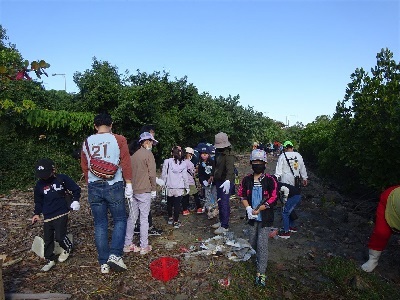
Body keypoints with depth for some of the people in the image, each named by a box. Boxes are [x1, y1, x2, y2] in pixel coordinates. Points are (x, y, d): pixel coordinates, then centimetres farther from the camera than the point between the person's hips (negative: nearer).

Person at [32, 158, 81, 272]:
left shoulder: (62, 179, -7)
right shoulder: (39, 184, 3)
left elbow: (76, 189, 2)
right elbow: (38, 201, 15)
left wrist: (75, 200, -9)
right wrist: (37, 213, 4)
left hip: (61, 214, -4)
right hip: (47, 216, 4)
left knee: (59, 236, -10)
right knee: (47, 239, 9)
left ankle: (68, 247, 22)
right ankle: (50, 260, 27)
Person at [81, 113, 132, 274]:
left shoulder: (87, 142, 7)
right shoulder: (118, 140, -4)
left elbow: (84, 166, 13)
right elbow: (126, 163, -7)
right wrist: (128, 184, -1)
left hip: (94, 187, 4)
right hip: (114, 186, -3)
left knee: (100, 224, 10)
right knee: (120, 220, 11)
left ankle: (104, 263, 17)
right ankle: (115, 255, -3)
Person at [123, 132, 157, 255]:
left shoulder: (133, 155, 13)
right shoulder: (148, 154, -8)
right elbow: (151, 174, -13)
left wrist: (130, 187, 19)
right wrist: (153, 189, -3)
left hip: (132, 191, 7)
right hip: (144, 191, -7)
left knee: (132, 218, 12)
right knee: (144, 218, 0)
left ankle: (127, 244, 19)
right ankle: (144, 246, 7)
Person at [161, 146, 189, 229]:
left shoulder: (167, 161, -7)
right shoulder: (183, 163, -3)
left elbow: (164, 174, -4)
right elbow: (185, 176, 1)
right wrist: (187, 187, 11)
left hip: (169, 187, 0)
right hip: (179, 188, 0)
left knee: (169, 203, 18)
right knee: (177, 204, 5)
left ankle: (170, 218, 33)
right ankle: (176, 222, 9)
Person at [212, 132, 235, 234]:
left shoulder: (228, 155, -20)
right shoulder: (218, 152, 7)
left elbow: (230, 169, -35)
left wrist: (228, 181, -49)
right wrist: (213, 176, 21)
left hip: (226, 182, -9)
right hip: (219, 181, 9)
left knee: (224, 203, -5)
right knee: (220, 202, 18)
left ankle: (225, 226, 5)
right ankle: (221, 221, 33)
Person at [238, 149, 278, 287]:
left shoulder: (270, 180, -12)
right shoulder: (246, 180, -1)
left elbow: (273, 199, -13)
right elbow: (242, 195, 5)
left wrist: (258, 210, -17)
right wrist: (248, 208, -11)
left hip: (265, 217, -4)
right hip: (252, 217, 4)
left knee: (262, 245, -5)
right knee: (252, 242, 17)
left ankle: (261, 273, 6)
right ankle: (260, 258, 46)